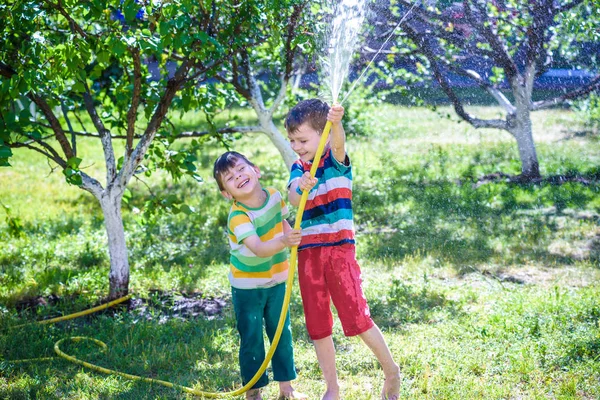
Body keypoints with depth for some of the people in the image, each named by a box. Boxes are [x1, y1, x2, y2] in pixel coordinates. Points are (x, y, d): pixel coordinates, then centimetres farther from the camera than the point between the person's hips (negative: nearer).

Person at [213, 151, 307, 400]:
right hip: (247, 286, -5)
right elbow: (259, 249, -40)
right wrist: (283, 242, -56)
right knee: (251, 339, 3)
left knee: (282, 334, 13)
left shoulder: (274, 195, -9)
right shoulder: (238, 218, -27)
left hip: (277, 281, 5)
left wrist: (293, 236, 0)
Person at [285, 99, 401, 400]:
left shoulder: (336, 160, -4)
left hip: (339, 248, -5)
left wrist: (336, 123, -51)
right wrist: (301, 188, -37)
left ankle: (391, 371, 16)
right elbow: (293, 198, -13)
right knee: (317, 325, 9)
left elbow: (338, 142, -29)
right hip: (308, 252, 5)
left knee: (356, 318, -7)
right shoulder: (298, 169, 7)